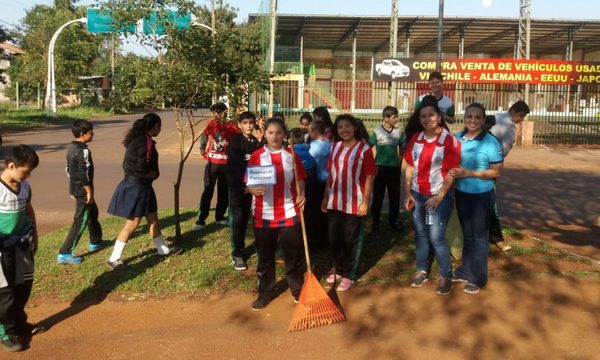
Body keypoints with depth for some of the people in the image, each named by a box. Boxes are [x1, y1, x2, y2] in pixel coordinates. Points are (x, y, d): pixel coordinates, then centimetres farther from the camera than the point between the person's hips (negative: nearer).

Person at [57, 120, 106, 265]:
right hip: (83, 191, -10)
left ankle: (95, 242, 40)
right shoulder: (83, 150, -21)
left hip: (75, 189, 10)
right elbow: (84, 174, -24)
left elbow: (68, 169, 15)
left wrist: (73, 189, 22)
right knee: (81, 221, -3)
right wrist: (90, 192, -17)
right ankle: (64, 254, -1)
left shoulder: (71, 148, 8)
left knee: (92, 213, 25)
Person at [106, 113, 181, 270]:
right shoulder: (145, 142, -21)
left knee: (152, 219, 19)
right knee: (132, 224, -1)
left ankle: (163, 249, 32)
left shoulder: (139, 140, 9)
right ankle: (114, 258, 9)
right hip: (136, 188, -10)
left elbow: (132, 165, 10)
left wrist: (151, 173, -1)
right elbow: (143, 170, -26)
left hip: (139, 187, 10)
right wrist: (154, 174, -6)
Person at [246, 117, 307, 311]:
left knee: (293, 253, 9)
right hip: (264, 215, 0)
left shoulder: (291, 155, 2)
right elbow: (249, 184, 0)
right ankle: (265, 292, 26)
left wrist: (301, 195, -11)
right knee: (265, 255, 10)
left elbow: (300, 180, 8)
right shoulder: (256, 156, -1)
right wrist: (254, 189, -22)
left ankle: (297, 290, 26)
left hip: (289, 213, 0)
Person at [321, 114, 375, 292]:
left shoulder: (364, 149, -9)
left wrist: (365, 202, -13)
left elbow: (369, 178, -9)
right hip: (334, 202, 5)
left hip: (354, 203, -5)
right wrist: (325, 197, 10)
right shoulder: (334, 147, 7)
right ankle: (339, 270, 33)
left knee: (351, 240, 8)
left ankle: (349, 275, 22)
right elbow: (331, 175, 11)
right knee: (334, 238, 14)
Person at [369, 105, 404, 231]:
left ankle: (393, 220, 23)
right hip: (380, 167, -3)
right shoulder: (377, 131, -6)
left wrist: (400, 164, 5)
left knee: (394, 196, 10)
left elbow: (401, 149, 11)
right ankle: (375, 221, 16)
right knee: (378, 195, 5)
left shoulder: (399, 132, 2)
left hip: (395, 167, 3)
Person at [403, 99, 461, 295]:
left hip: (439, 196, -5)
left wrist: (439, 196, -15)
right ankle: (422, 270, 28)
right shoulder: (416, 138, 3)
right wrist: (407, 192, 1)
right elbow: (409, 167, 5)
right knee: (420, 233, 13)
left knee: (436, 236, -5)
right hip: (417, 194, 5)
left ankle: (446, 276, 13)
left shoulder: (450, 140, -11)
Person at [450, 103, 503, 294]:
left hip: (481, 196, -5)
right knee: (467, 234, 20)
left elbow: (497, 172, -15)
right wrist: (452, 172, -6)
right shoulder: (457, 138, 0)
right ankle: (466, 270, 36)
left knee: (479, 237, 7)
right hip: (461, 193, 5)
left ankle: (478, 278, 22)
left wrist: (470, 173, -23)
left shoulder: (490, 142, -16)